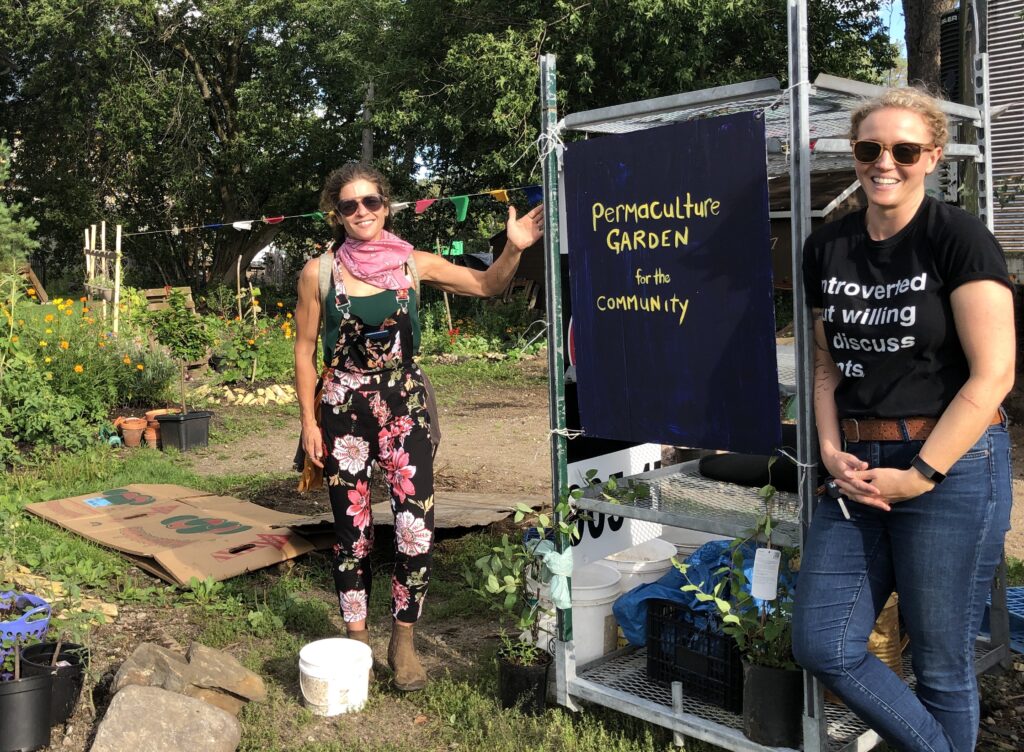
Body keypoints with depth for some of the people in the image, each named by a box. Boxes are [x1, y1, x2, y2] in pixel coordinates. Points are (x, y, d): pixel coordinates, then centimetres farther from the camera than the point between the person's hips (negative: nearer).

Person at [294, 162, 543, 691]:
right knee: (352, 530, 6)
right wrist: (309, 421, -1)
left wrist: (514, 248, -13)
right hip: (343, 409, 0)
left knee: (416, 525, -8)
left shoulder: (413, 264, 0)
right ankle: (356, 637, 25)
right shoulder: (319, 272, -3)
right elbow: (304, 351, 2)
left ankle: (403, 641, 11)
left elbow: (485, 285, 5)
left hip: (404, 406, 1)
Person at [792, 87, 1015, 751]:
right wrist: (833, 453, 0)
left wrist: (918, 475, -14)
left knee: (940, 663, 7)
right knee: (822, 645, 4)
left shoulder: (958, 237, -8)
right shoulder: (828, 248, 8)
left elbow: (993, 374, -13)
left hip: (950, 465, -6)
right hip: (859, 468, 6)